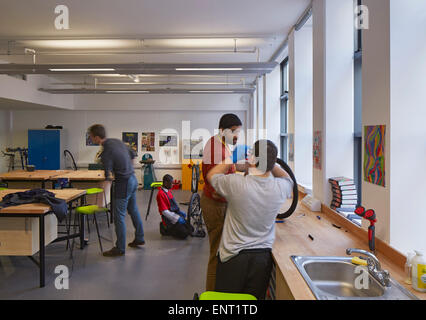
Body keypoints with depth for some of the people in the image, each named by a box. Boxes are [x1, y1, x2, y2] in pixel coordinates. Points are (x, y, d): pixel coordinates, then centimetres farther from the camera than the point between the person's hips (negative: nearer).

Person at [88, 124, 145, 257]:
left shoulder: (106, 153, -21)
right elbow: (131, 154, 18)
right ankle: (139, 238, 34)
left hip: (123, 183, -9)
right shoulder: (117, 141, 4)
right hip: (133, 179, 9)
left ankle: (120, 248, 8)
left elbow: (108, 176, -20)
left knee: (119, 216, 0)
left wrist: (109, 176, -1)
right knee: (133, 210, 22)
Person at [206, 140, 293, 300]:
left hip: (233, 257, -2)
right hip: (263, 257, 3)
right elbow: (287, 178, 16)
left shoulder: (236, 183, -21)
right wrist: (268, 160, 9)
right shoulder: (280, 188, -11)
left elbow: (211, 175, 2)